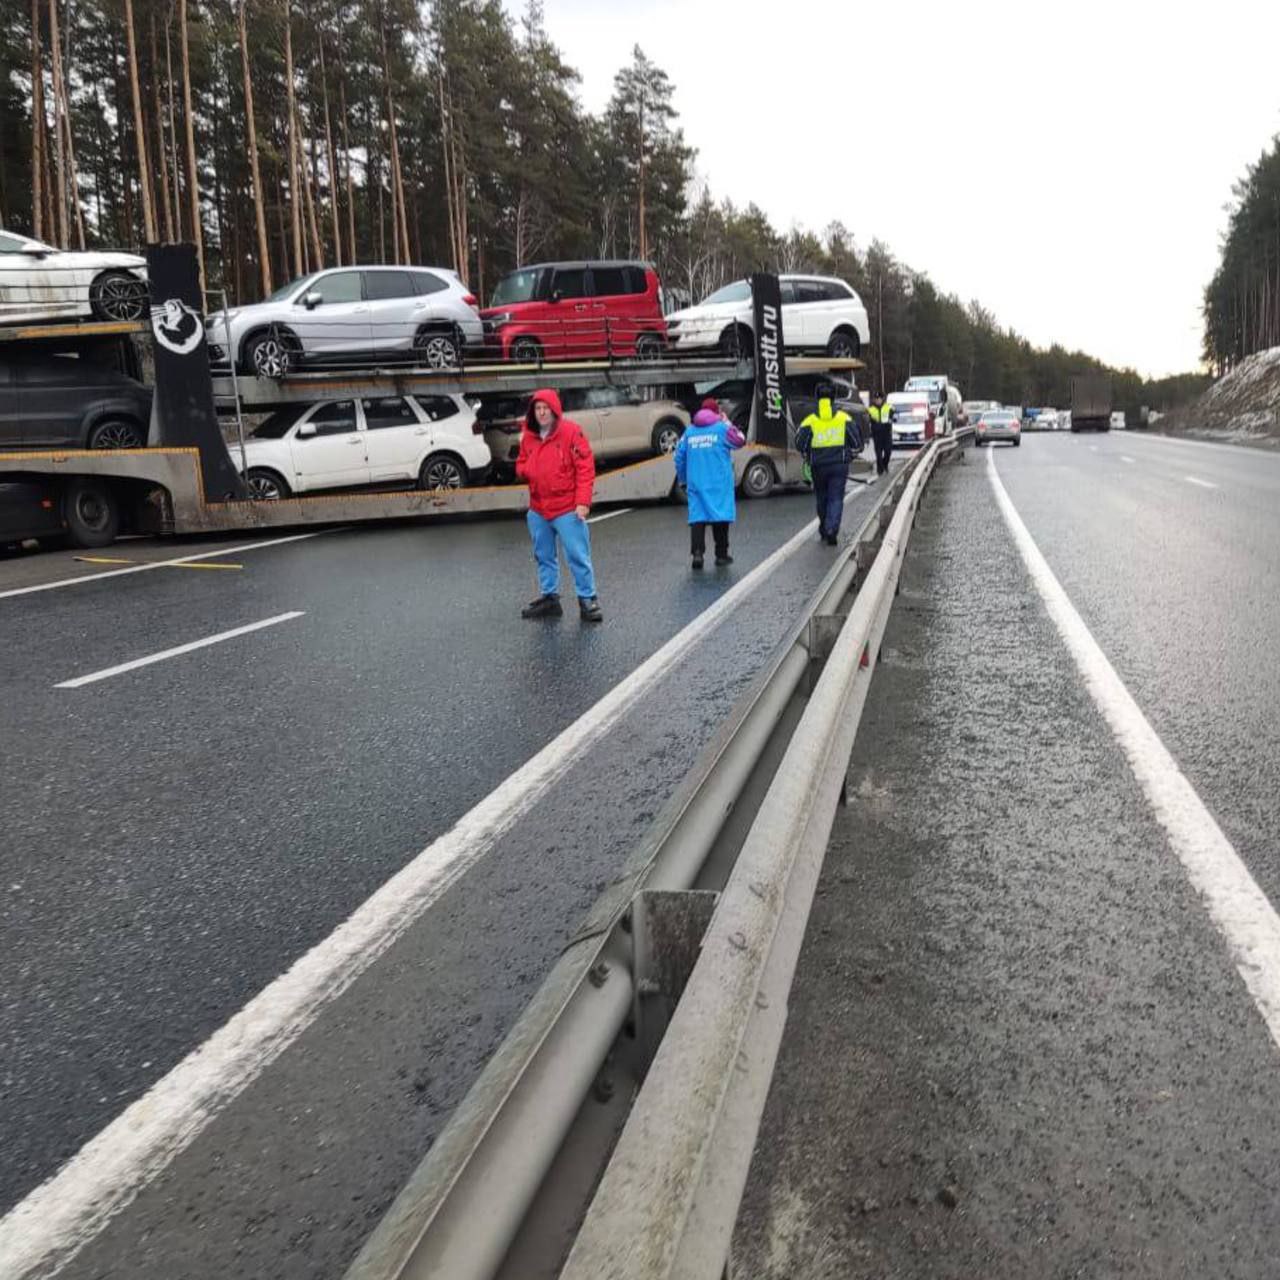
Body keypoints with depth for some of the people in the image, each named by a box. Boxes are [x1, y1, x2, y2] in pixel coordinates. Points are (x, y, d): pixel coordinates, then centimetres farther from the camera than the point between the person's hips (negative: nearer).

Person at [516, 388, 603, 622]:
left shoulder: (571, 432, -8)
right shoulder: (528, 436, 9)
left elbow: (585, 468, -11)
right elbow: (521, 464, 21)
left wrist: (583, 502, -16)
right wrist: (525, 471, -5)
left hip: (567, 509, -6)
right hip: (538, 510, 6)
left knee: (578, 556, -5)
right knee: (544, 557, 15)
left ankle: (587, 599, 5)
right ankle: (549, 598, 26)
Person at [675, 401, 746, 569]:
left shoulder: (689, 432, 8)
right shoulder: (722, 428, -2)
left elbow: (679, 457, 9)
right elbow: (740, 441, 8)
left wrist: (683, 479, 22)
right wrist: (728, 423, 18)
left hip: (695, 483, 2)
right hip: (719, 483, -2)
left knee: (697, 517, 0)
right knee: (720, 516, 5)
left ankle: (697, 552, -15)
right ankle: (721, 554, 7)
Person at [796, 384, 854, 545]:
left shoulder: (810, 420, -5)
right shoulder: (844, 418, -2)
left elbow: (800, 443, -8)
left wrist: (808, 455, 11)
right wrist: (848, 453, 16)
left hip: (819, 465, 1)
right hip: (839, 464, 0)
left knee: (821, 497, 17)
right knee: (836, 498, 1)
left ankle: (824, 529, 30)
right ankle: (832, 530, -15)